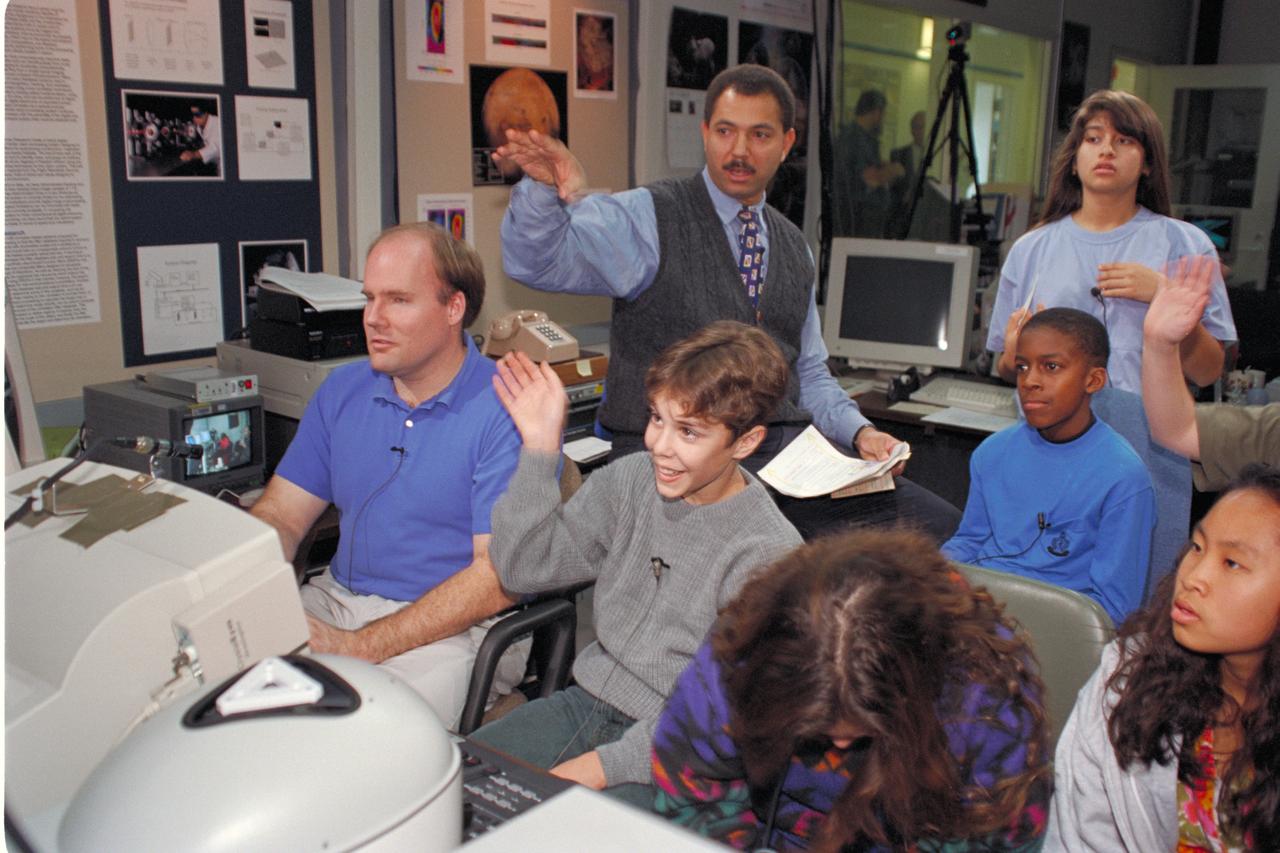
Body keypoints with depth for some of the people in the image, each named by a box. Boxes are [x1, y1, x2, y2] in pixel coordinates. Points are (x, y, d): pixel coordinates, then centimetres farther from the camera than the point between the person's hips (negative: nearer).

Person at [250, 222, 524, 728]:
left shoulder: (505, 411, -12)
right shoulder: (342, 391, 10)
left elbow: (499, 577, -18)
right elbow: (279, 516, 8)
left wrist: (360, 647, -23)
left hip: (453, 628, -5)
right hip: (336, 601, 6)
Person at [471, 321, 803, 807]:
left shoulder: (768, 555, -17)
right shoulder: (629, 481, -1)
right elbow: (523, 569, 0)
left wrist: (598, 766, -22)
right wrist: (539, 448, -10)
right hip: (591, 699, 6)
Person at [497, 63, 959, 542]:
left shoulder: (793, 247, 20)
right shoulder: (645, 219, 2)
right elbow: (536, 261, -13)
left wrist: (859, 432, 8)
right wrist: (546, 189, -33)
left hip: (787, 449, 6)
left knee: (936, 523, -10)